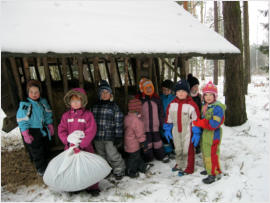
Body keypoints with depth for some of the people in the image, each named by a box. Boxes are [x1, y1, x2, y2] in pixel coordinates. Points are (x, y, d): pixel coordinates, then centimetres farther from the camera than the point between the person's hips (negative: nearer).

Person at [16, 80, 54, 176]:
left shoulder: (43, 102, -1)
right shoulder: (24, 105, -17)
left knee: (45, 149, 20)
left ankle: (45, 165, 40)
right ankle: (41, 169, 23)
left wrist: (50, 127, 10)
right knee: (36, 152, 5)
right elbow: (22, 121, -16)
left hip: (44, 131, 6)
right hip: (33, 132, -5)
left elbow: (48, 115, 10)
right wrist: (26, 135, -18)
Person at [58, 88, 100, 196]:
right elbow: (61, 130, 1)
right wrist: (69, 142, -14)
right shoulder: (66, 115, 3)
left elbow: (90, 131, -13)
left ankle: (92, 187, 22)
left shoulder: (88, 115, -8)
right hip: (70, 148, 3)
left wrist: (81, 145, -20)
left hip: (85, 147, -3)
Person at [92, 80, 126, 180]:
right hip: (97, 137, 5)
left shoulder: (114, 106, -5)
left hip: (109, 137, -5)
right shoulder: (95, 106, 8)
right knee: (102, 156, 17)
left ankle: (119, 171, 20)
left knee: (112, 155, -3)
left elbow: (119, 122, -6)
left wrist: (118, 137, -10)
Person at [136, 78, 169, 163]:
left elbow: (161, 112, 10)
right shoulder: (138, 100, -8)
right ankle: (147, 160, 25)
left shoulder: (156, 99, 3)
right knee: (147, 144, 9)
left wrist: (162, 123, 10)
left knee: (158, 142, 16)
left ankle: (162, 156, 36)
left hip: (155, 127, 3)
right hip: (144, 128, -2)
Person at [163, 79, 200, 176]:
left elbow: (196, 120, -9)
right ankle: (179, 165, 36)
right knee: (178, 149, 18)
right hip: (176, 131, 5)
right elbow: (169, 118, 10)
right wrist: (167, 129, 10)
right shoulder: (172, 104, 1)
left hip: (187, 132, -5)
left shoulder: (191, 105, -13)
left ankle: (187, 168, 19)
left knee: (187, 150, 4)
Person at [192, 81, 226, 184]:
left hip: (213, 135, -9)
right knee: (205, 152, 21)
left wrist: (199, 123, -25)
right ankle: (209, 169, 38)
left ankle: (214, 174, 11)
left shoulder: (217, 108, -20)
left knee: (212, 154, -3)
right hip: (204, 134, 9)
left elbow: (214, 124, -27)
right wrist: (197, 127, 2)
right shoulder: (204, 106, 8)